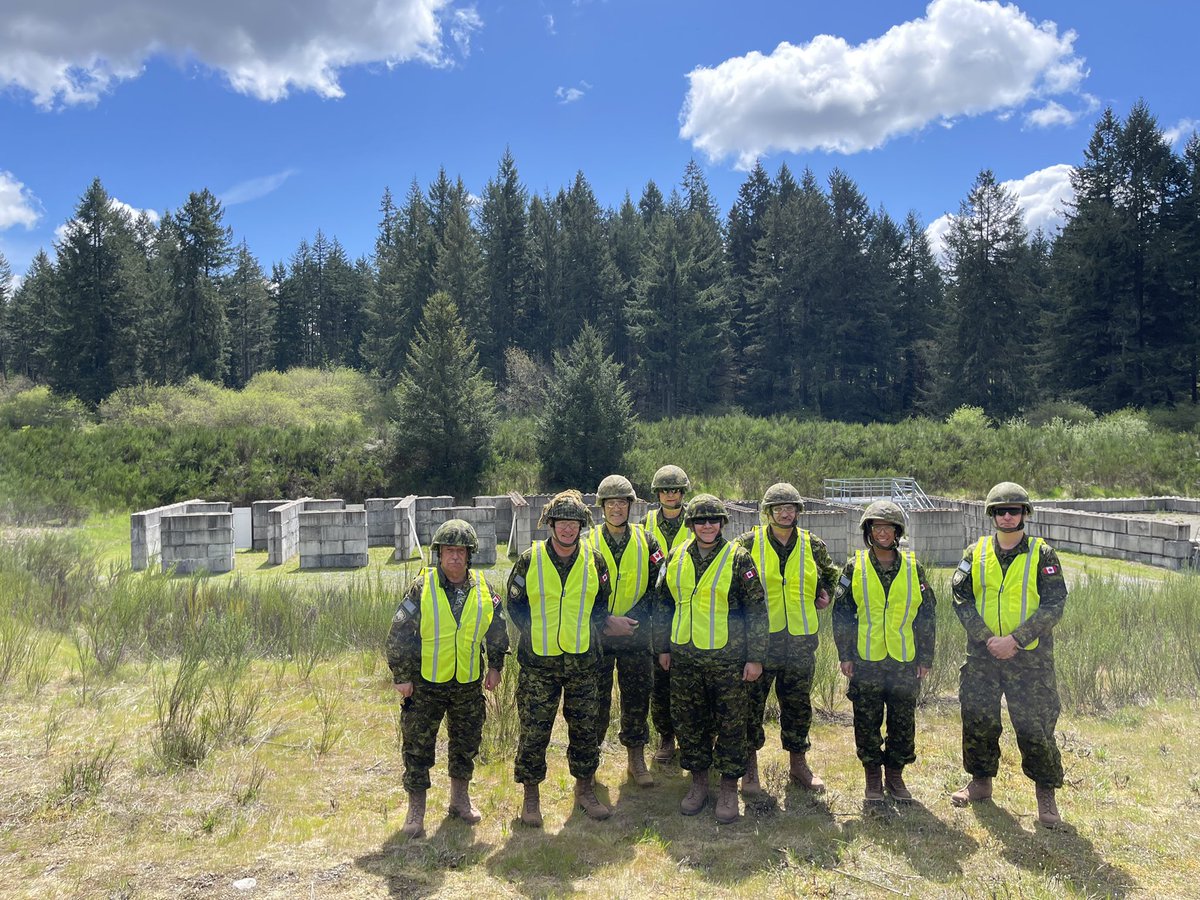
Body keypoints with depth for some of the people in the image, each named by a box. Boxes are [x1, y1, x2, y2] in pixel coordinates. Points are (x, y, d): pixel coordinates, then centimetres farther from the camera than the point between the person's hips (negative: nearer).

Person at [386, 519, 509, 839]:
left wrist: (495, 666, 11)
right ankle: (416, 810, 17)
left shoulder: (483, 589, -1)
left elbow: (497, 629, 13)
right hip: (425, 683, -3)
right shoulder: (422, 588, -11)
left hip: (469, 683, 3)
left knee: (467, 743, 15)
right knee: (418, 747, 3)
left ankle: (460, 798, 35)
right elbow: (399, 634, -8)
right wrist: (401, 676, -8)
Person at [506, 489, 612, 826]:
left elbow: (602, 606, 12)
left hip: (582, 661, 2)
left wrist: (585, 631, 0)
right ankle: (531, 796, 19)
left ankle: (585, 789, 29)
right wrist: (535, 633, -2)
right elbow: (515, 604, 4)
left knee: (584, 729, 11)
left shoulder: (594, 561, 2)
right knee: (534, 731, 3)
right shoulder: (530, 560, -4)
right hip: (538, 661, -2)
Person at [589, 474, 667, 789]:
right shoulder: (588, 542, -1)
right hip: (596, 634, -1)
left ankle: (637, 760, 23)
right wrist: (608, 621, -14)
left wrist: (632, 619, -12)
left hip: (636, 635, 1)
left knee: (637, 698, 8)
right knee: (596, 700, 5)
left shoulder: (645, 541, 2)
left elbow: (659, 586, -1)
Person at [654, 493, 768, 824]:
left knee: (730, 725, 5)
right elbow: (664, 604, 15)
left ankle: (729, 789, 20)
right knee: (689, 723, 12)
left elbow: (756, 610, -6)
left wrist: (755, 657, -8)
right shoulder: (677, 558, 6)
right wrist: (663, 647, 13)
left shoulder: (738, 559, -6)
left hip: (727, 657, -4)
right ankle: (698, 783, 28)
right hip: (684, 658, 4)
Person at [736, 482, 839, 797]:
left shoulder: (812, 546, 6)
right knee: (752, 702, 4)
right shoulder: (748, 543, -3)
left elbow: (830, 575, 25)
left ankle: (798, 763, 29)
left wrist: (823, 597, 9)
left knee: (798, 704, 12)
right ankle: (750, 767, 18)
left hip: (800, 640, 3)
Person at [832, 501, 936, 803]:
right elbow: (841, 612, 2)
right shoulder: (855, 567, -1)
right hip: (866, 660, -1)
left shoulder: (913, 567, 3)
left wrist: (925, 657, 3)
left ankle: (895, 775, 27)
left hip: (905, 660, 1)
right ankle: (872, 777, 23)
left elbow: (927, 614, 6)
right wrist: (845, 655, -2)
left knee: (903, 722, 9)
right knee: (867, 723, 7)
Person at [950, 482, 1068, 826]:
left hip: (1030, 657, -2)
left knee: (1034, 726, -1)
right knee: (978, 720, 8)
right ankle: (981, 781, 27)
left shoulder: (1042, 554, -3)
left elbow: (1054, 605, -9)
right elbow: (961, 597, -1)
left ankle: (1046, 792, 18)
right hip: (982, 655, 3)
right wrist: (987, 639, -12)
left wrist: (1014, 639, -17)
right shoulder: (975, 553, 4)